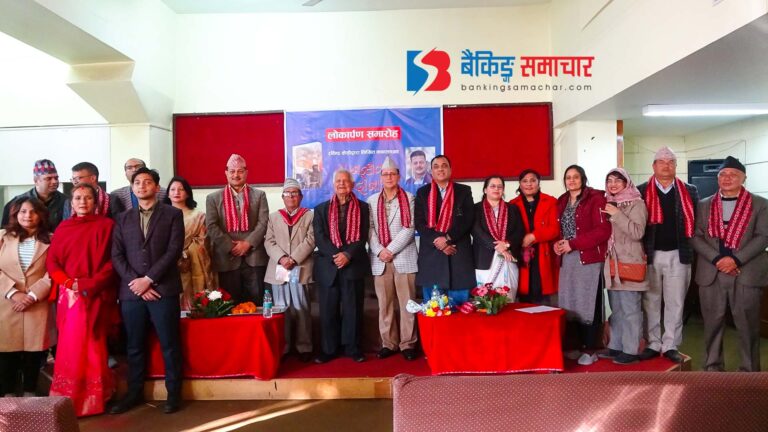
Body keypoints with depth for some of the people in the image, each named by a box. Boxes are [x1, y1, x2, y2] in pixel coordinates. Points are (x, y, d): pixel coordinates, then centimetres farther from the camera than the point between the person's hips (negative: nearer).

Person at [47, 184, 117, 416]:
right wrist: (68, 283, -8)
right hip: (68, 294, 3)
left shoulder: (106, 225, 1)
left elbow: (112, 261, -5)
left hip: (94, 295, -3)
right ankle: (66, 399, 14)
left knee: (88, 344, -3)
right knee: (70, 345, 4)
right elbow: (52, 261, 8)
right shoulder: (63, 228, 12)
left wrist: (89, 285, -14)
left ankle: (90, 398, 7)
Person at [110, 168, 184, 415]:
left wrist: (148, 279, -11)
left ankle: (174, 393, 12)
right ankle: (134, 393, 23)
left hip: (163, 289, -3)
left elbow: (174, 251, -5)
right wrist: (135, 282, -7)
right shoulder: (123, 219, 15)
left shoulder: (173, 215, 5)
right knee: (134, 346, 10)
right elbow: (116, 256, 7)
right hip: (131, 291, 3)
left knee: (169, 344, 1)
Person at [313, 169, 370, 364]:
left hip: (354, 265, -1)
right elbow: (319, 237, 0)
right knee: (328, 310, 3)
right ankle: (328, 350, 12)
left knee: (353, 309, 2)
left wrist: (348, 255, -15)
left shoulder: (362, 208, 9)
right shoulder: (321, 209, 12)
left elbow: (362, 237, -1)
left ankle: (353, 348, 12)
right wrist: (335, 256, -15)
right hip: (328, 266, 1)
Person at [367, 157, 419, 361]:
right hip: (380, 259, 2)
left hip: (404, 258, -2)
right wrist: (379, 251, -10)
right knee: (384, 304, 5)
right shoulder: (372, 200, 12)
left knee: (407, 303, 0)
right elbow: (370, 229, 5)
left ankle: (408, 344, 8)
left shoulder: (409, 199, 4)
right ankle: (388, 343, 14)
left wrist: (391, 250, -12)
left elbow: (409, 228, -5)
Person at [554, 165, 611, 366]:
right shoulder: (562, 201, 14)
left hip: (589, 259, -6)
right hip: (567, 260, 6)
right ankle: (580, 346, 19)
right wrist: (558, 243, -1)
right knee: (572, 303, 7)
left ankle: (590, 350, 8)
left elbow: (603, 230, -13)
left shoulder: (595, 199, -5)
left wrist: (573, 244, -14)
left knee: (589, 304, -2)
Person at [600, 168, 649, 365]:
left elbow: (637, 233, -16)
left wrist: (617, 214, -18)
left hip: (629, 263, -7)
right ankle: (615, 346, 21)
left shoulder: (636, 203, -5)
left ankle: (631, 350, 1)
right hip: (611, 262, 7)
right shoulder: (608, 204, 13)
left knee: (630, 309, -5)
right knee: (616, 309, 13)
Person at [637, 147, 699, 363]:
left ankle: (670, 346, 16)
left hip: (678, 255, 1)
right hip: (649, 255, -1)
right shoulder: (641, 191, 1)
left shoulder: (689, 191, 7)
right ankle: (653, 344, 16)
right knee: (650, 302, 7)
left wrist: (691, 247, -1)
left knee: (675, 303, 6)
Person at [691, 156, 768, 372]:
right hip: (711, 273, 2)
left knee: (748, 325, 2)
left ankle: (750, 370, 13)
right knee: (712, 323, 7)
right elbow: (696, 236, 4)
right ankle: (713, 367, 17)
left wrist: (736, 259, -15)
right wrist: (717, 259, -11)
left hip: (747, 273, -2)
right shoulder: (704, 205, 11)